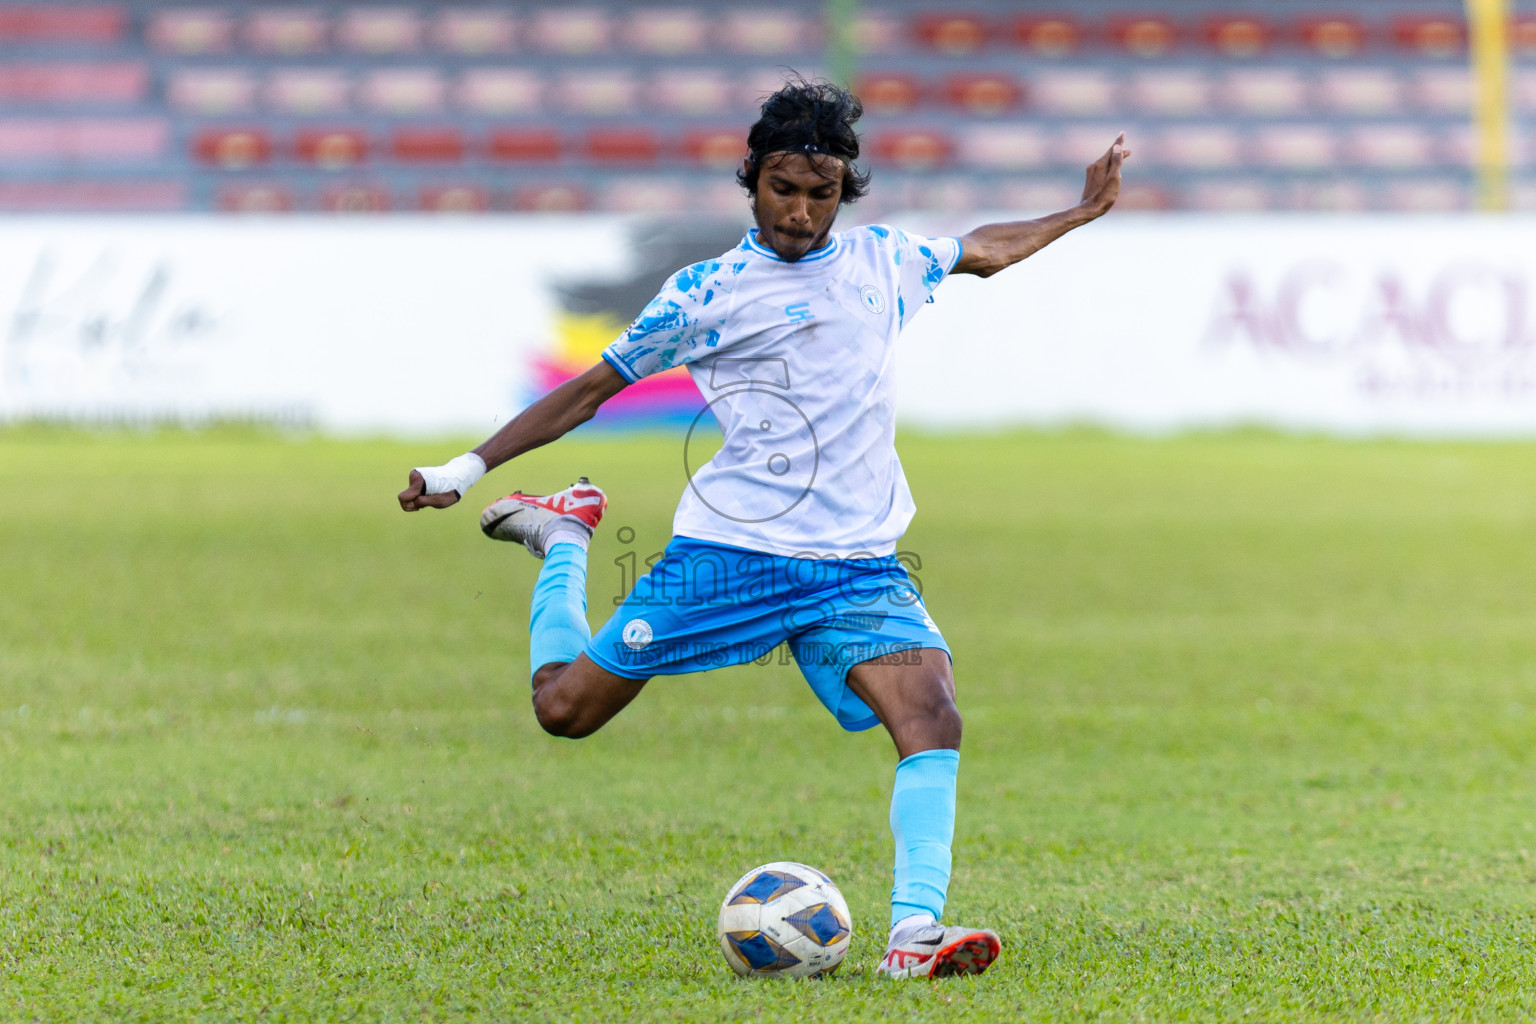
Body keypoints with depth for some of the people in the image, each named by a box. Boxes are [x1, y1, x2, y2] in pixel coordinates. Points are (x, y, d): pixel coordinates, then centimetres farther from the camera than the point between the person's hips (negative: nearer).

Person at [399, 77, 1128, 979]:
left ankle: (915, 935, -26)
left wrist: (1083, 212, 33)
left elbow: (985, 250, 32)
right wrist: (470, 466, 3)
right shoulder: (707, 293, -1)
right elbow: (595, 387, 5)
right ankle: (565, 535, 29)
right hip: (728, 554, -2)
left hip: (859, 565, 3)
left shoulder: (883, 261, 11)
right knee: (564, 706, 0)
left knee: (933, 719, -22)